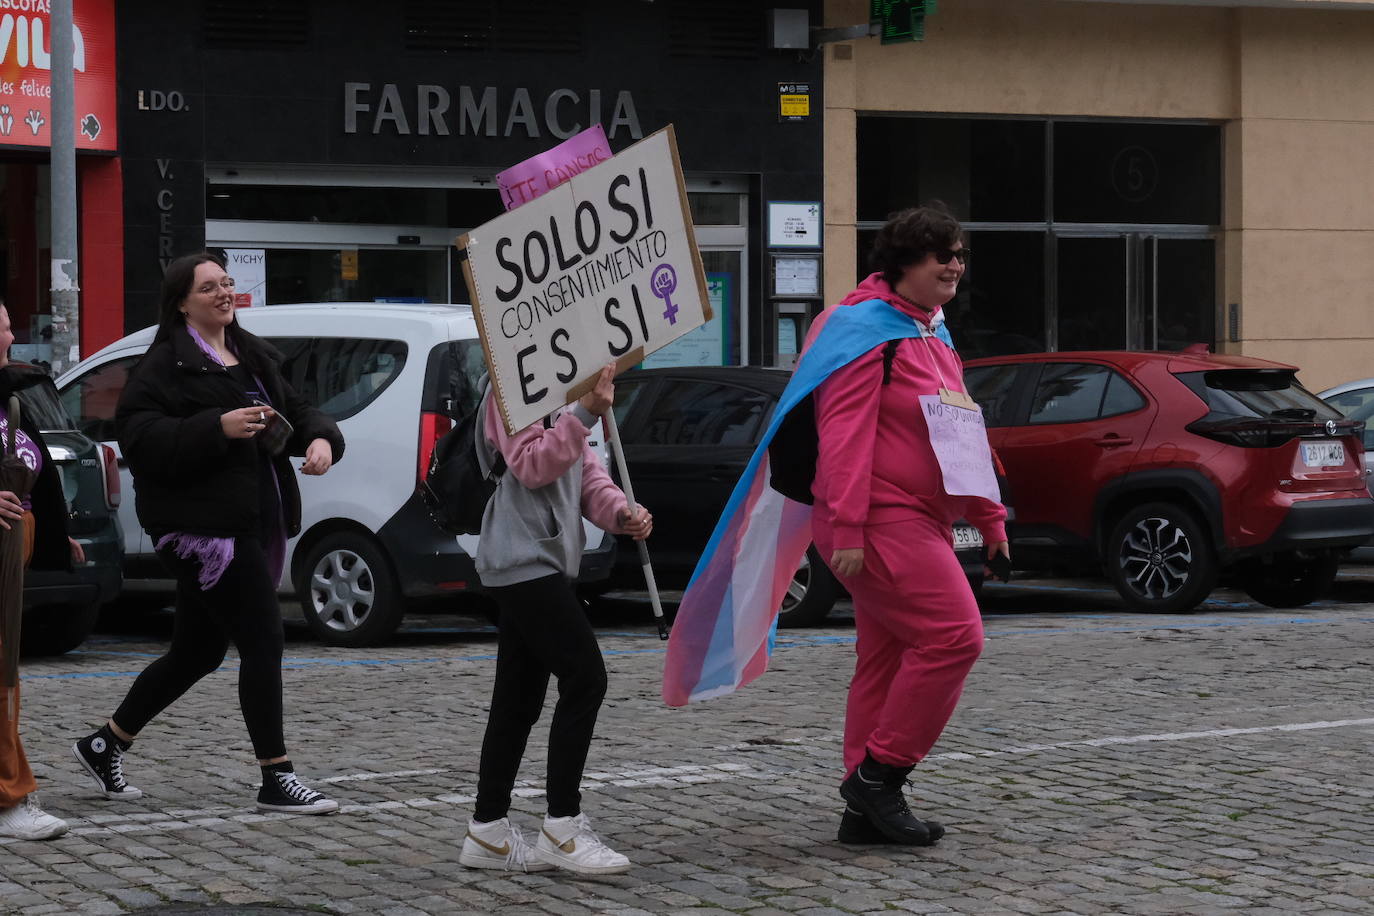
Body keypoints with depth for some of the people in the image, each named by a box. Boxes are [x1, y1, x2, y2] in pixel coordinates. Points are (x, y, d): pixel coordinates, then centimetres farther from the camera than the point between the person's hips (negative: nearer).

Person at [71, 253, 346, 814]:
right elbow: (138, 434, -18)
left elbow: (296, 411, 23)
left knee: (197, 652, 15)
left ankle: (105, 745, 30)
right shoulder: (168, 363, -8)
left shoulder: (252, 358, 19)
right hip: (202, 525, -9)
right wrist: (217, 428, -27)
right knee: (263, 639, -12)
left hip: (253, 525, 9)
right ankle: (276, 781, -5)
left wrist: (320, 438, 0)